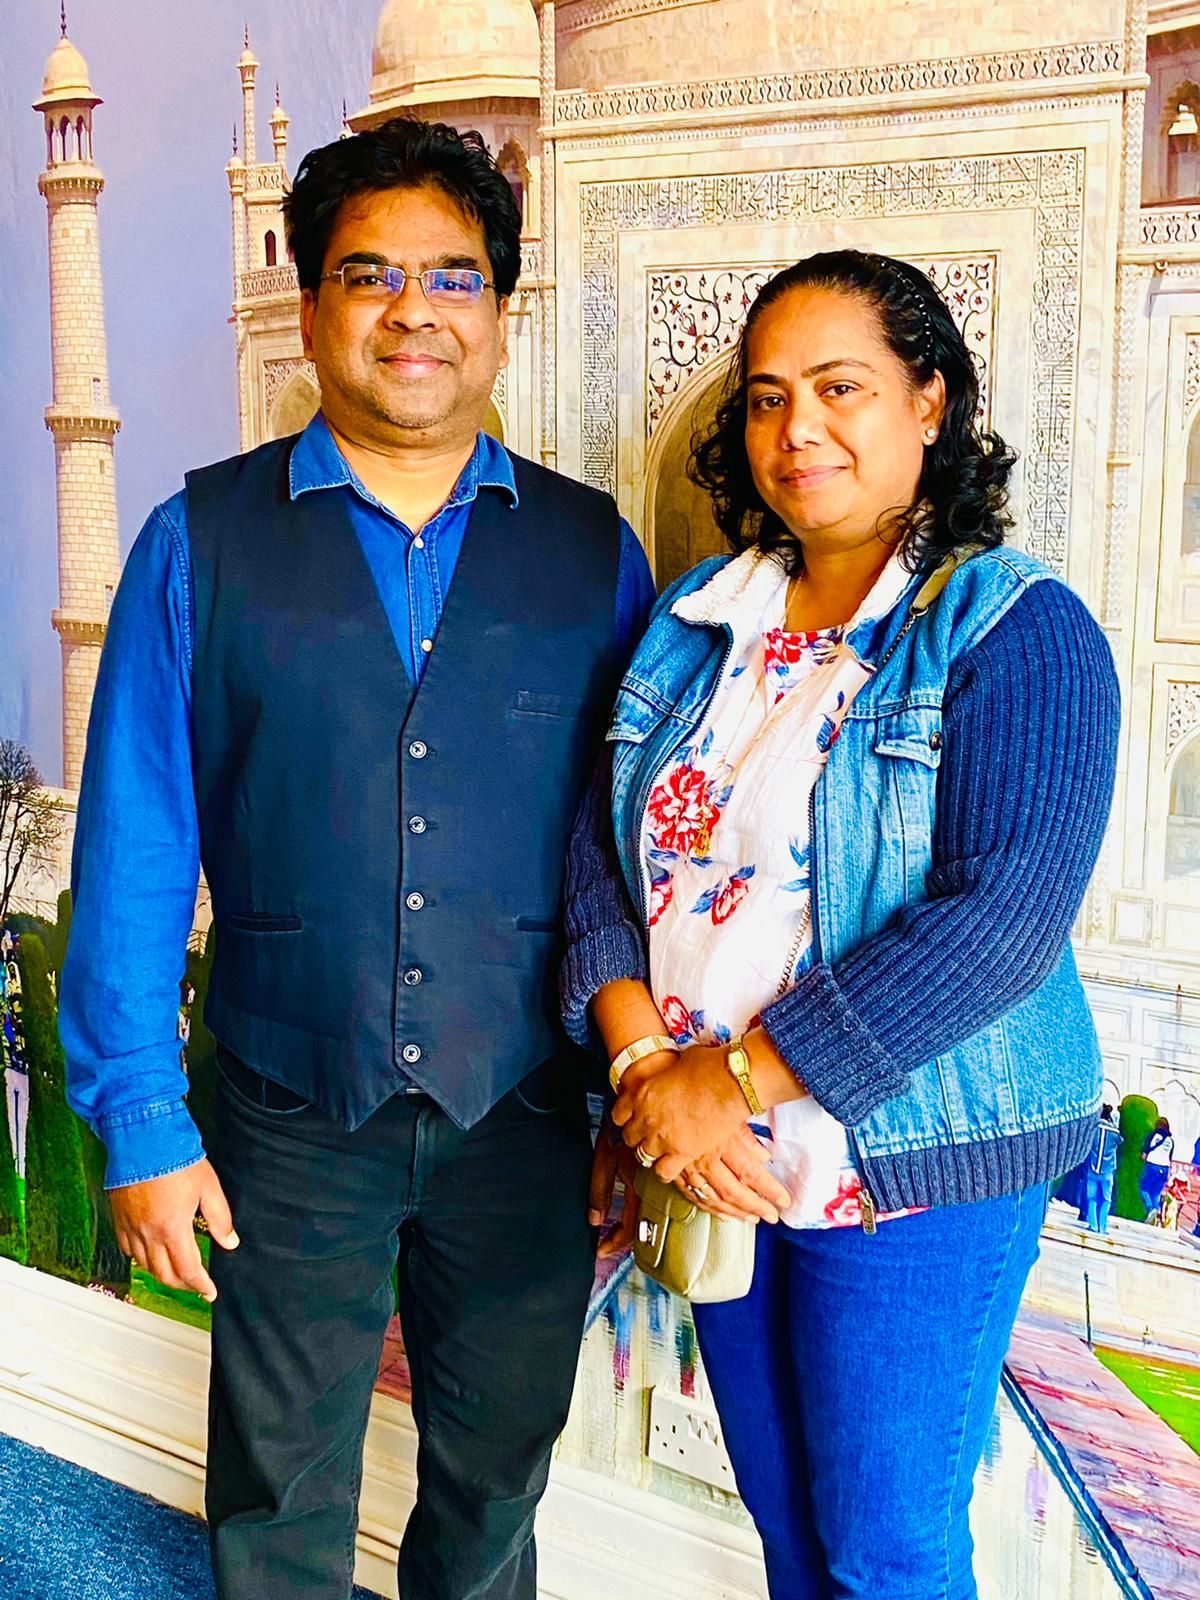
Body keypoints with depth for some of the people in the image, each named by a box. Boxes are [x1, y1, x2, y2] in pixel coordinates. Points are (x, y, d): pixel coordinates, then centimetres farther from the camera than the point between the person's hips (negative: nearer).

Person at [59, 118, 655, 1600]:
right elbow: (133, 847, -4)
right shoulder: (201, 543, -3)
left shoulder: (590, 551, 1)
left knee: (495, 1475, 21)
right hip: (293, 1115, -1)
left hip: (526, 1114, 2)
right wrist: (140, 1120, -7)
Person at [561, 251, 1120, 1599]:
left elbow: (1004, 916, -22)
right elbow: (601, 842, 1)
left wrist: (735, 1079, -23)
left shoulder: (1016, 630, -12)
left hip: (911, 1170, -5)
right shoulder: (695, 621, 6)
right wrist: (642, 1062, -15)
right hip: (716, 1164, 5)